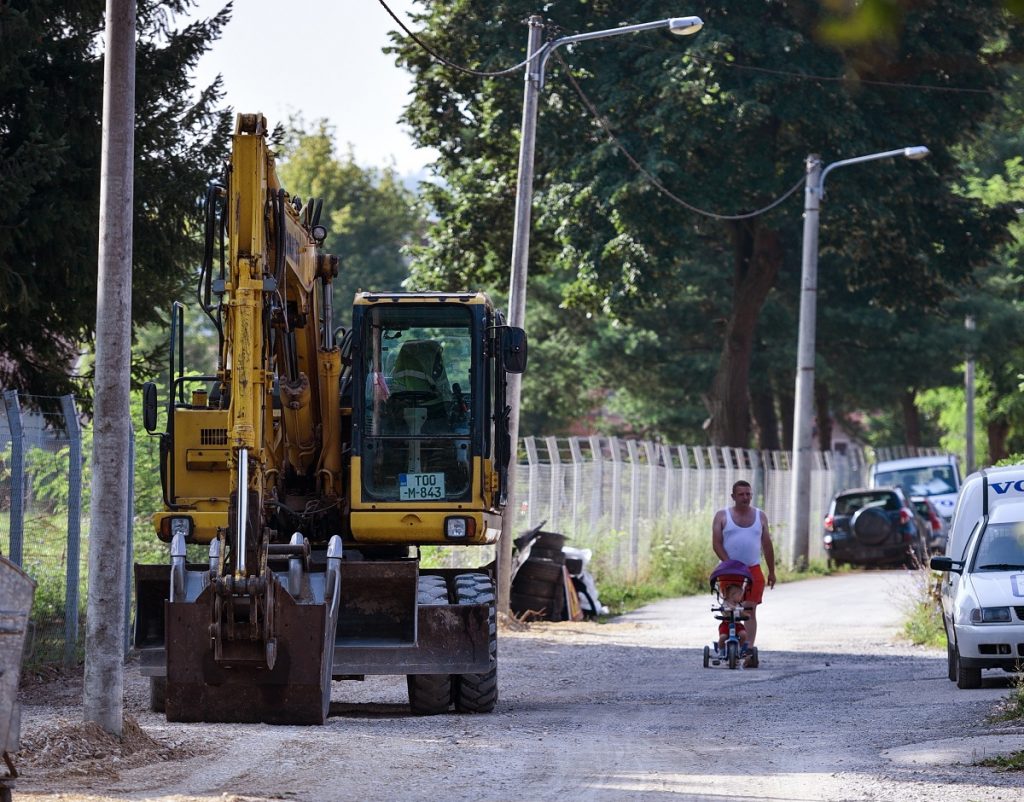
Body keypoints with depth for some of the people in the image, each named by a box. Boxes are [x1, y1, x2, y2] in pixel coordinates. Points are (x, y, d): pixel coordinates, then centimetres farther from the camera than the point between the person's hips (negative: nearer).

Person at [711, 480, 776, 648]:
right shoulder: (722, 516, 4)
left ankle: (749, 648, -11)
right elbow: (716, 544, -3)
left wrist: (772, 571, 12)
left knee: (750, 611, -7)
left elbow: (767, 545, 14)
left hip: (753, 571, 1)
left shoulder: (760, 516, 11)